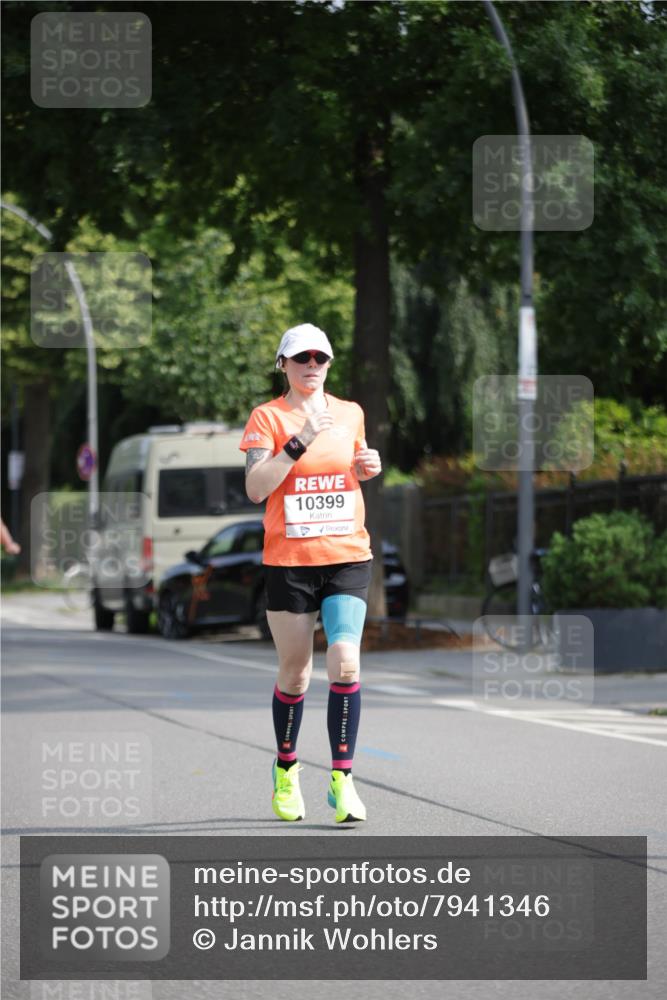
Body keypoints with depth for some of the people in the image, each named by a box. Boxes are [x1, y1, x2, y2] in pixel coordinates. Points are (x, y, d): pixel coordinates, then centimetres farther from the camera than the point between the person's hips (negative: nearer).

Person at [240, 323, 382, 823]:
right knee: (295, 672, 5)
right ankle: (286, 770, 28)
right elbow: (256, 487, -16)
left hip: (347, 558, 2)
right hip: (289, 561, -2)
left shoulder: (350, 413, 9)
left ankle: (342, 779, -10)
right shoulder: (267, 417, -3)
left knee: (345, 663, -14)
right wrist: (301, 439, -22)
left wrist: (368, 468, 3)